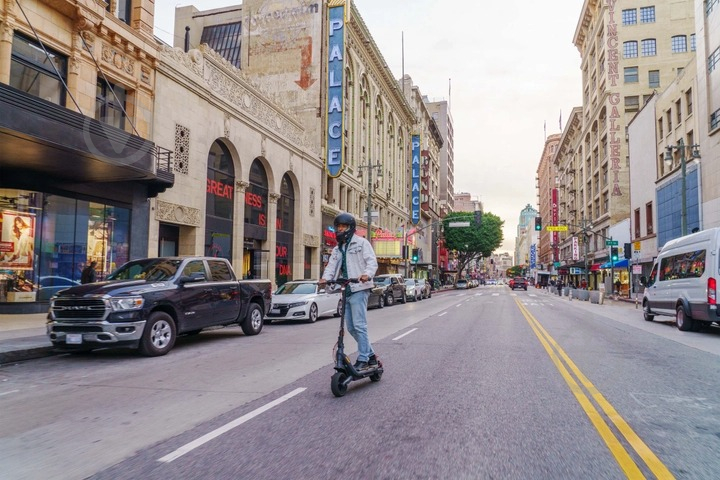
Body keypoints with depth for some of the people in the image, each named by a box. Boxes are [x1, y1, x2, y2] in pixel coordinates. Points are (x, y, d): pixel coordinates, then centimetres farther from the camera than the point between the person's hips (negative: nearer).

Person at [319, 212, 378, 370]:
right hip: (346, 291, 8)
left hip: (359, 289, -8)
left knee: (359, 325, -11)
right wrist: (325, 278, -14)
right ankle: (371, 355, 22)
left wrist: (367, 274, -31)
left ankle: (363, 359, -4)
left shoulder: (361, 243, 1)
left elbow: (372, 261, -10)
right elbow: (331, 266, 7)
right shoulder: (337, 249, 21)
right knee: (351, 328, 10)